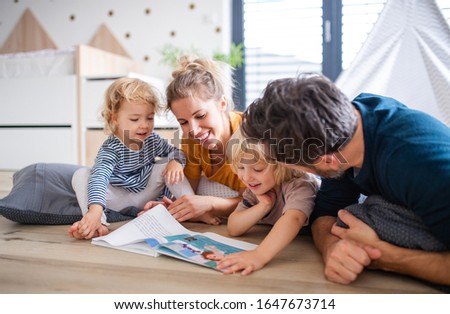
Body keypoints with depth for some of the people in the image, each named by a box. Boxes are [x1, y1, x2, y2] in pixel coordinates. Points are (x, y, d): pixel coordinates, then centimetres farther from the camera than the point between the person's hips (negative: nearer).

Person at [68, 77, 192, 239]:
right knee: (81, 174, -25)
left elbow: (174, 152, 3)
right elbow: (99, 177, -43)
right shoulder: (110, 149, -27)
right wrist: (95, 210, -61)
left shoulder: (153, 139, -10)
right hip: (117, 199, -4)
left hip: (145, 195, 4)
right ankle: (99, 223, -35)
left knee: (166, 165, -13)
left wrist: (176, 162, -24)